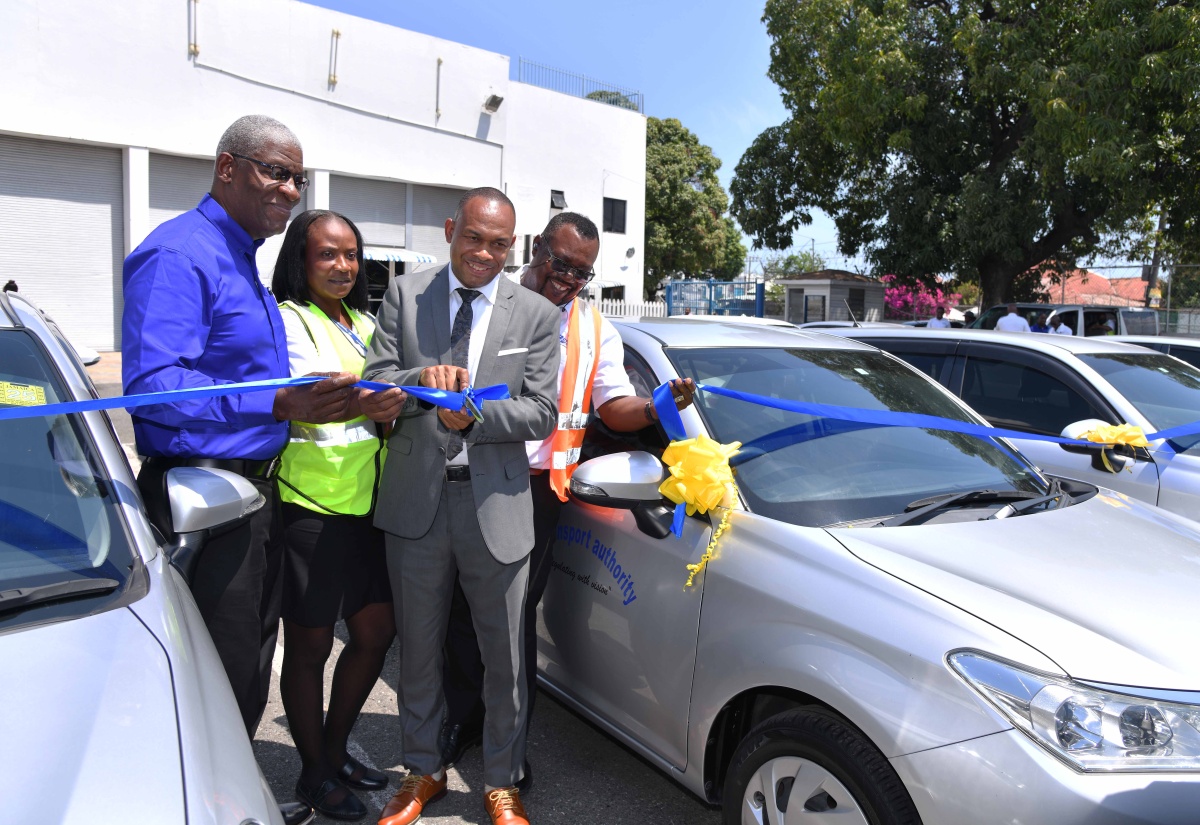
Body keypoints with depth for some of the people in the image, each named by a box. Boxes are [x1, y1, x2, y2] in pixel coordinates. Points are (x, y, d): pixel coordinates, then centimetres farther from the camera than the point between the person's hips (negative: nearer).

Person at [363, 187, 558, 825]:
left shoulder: (535, 314, 3)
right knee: (418, 650, 16)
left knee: (504, 657, 10)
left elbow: (542, 412, -4)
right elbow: (373, 383, -2)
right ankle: (423, 772, 38)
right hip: (415, 501, 1)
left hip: (496, 503, -1)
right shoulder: (404, 296, 5)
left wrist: (473, 416, -20)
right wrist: (419, 379, -23)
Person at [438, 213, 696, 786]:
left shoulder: (595, 329, 12)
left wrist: (653, 408, -15)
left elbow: (613, 404, 5)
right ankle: (463, 720, 30)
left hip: (536, 487, 1)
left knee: (517, 614, 7)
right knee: (465, 606, 9)